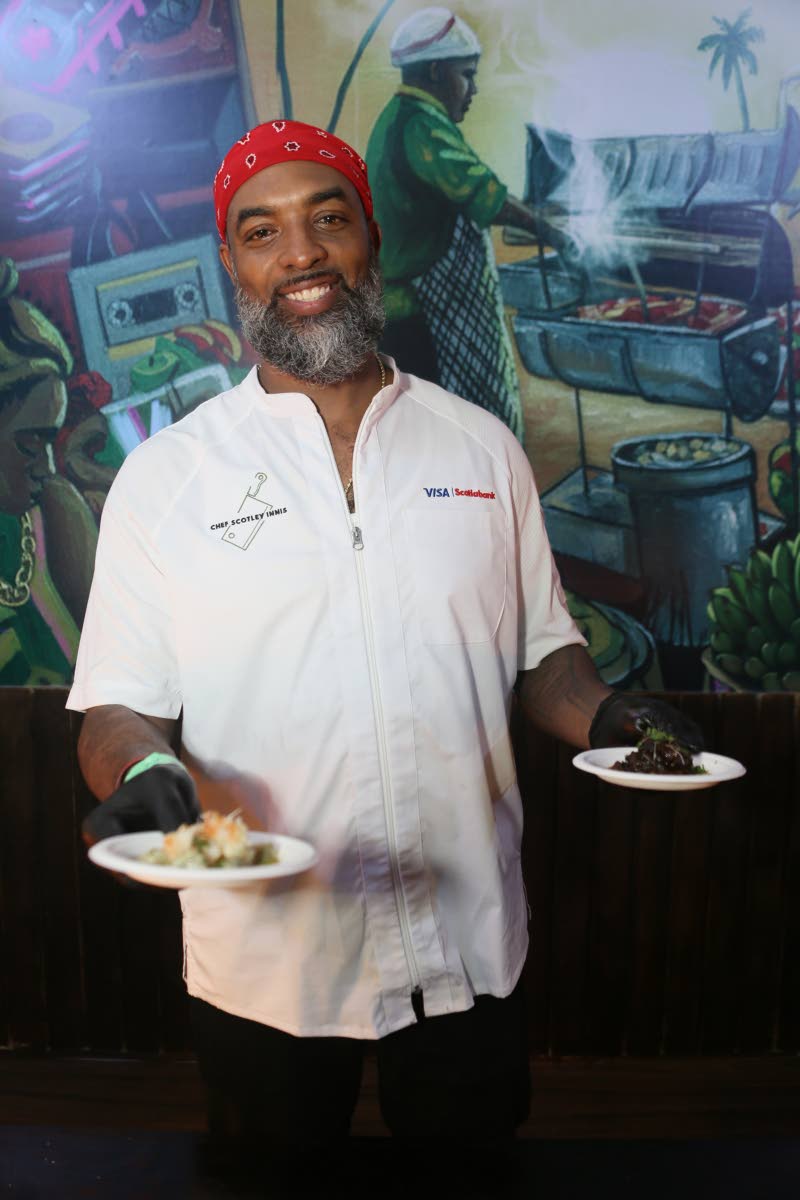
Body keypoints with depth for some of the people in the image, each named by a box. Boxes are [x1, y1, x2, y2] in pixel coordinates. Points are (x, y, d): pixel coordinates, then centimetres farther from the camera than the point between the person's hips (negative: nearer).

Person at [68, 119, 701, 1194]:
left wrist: (605, 717, -13)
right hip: (261, 960, -1)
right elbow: (119, 709, -6)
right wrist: (144, 773, -28)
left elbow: (539, 653, 8)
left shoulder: (483, 449, 1)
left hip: (467, 945, 2)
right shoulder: (164, 476, -5)